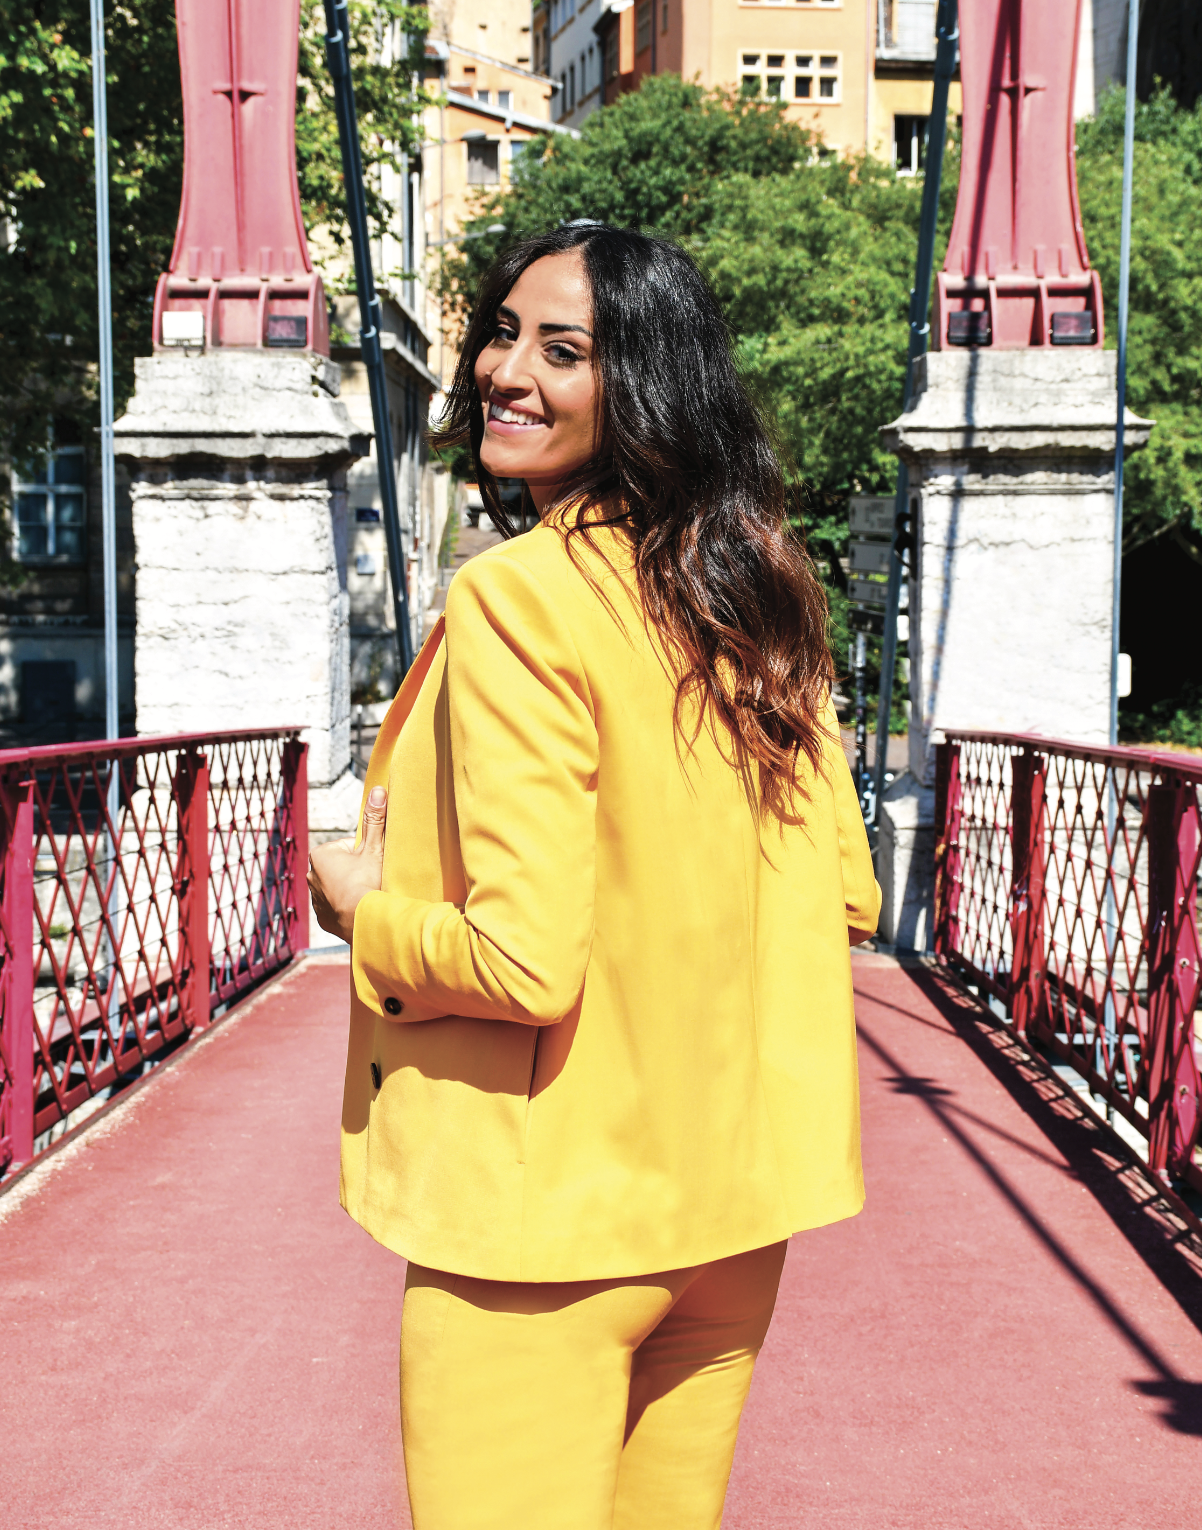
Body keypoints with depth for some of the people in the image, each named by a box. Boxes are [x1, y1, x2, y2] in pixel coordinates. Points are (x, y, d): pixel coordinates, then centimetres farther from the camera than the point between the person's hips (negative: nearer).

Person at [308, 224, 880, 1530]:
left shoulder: (516, 595, -19)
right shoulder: (760, 595, 3)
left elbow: (524, 963, -24)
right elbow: (845, 900, 9)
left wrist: (365, 907, -6)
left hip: (542, 1211, -7)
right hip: (729, 1199, 8)